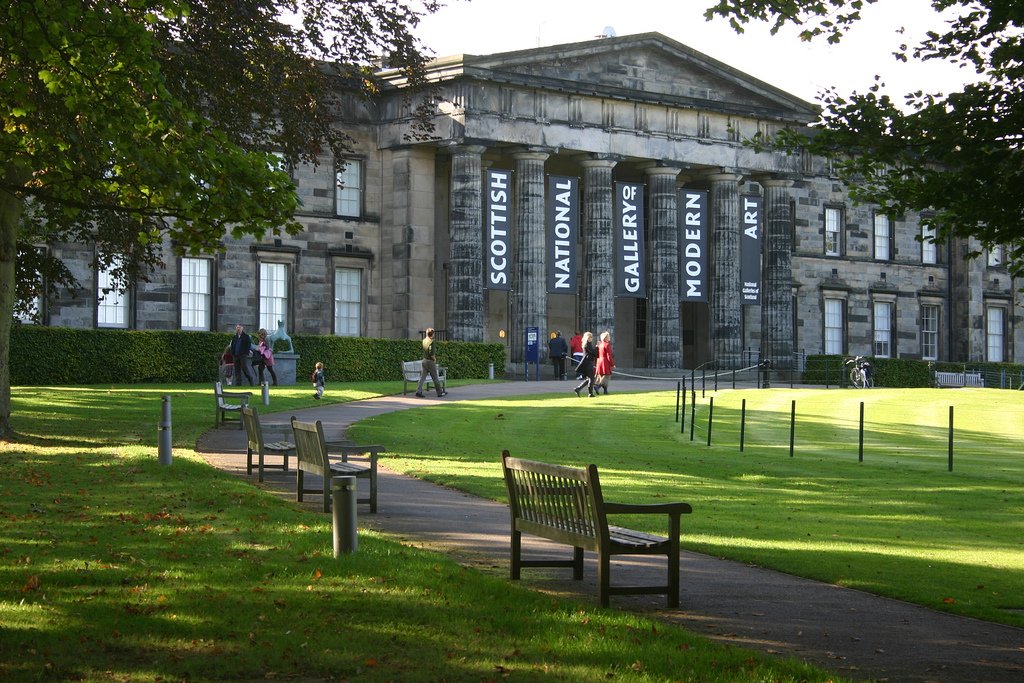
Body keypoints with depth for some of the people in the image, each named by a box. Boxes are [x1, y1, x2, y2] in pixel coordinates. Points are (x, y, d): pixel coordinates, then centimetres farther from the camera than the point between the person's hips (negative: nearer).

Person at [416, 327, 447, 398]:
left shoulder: (424, 340, 5)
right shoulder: (431, 342, -17)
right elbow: (431, 353, -25)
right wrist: (434, 359, -8)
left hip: (424, 360, 7)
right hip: (430, 361, -7)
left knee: (422, 377, 3)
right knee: (435, 378, 4)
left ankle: (419, 391, -8)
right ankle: (440, 392, 14)